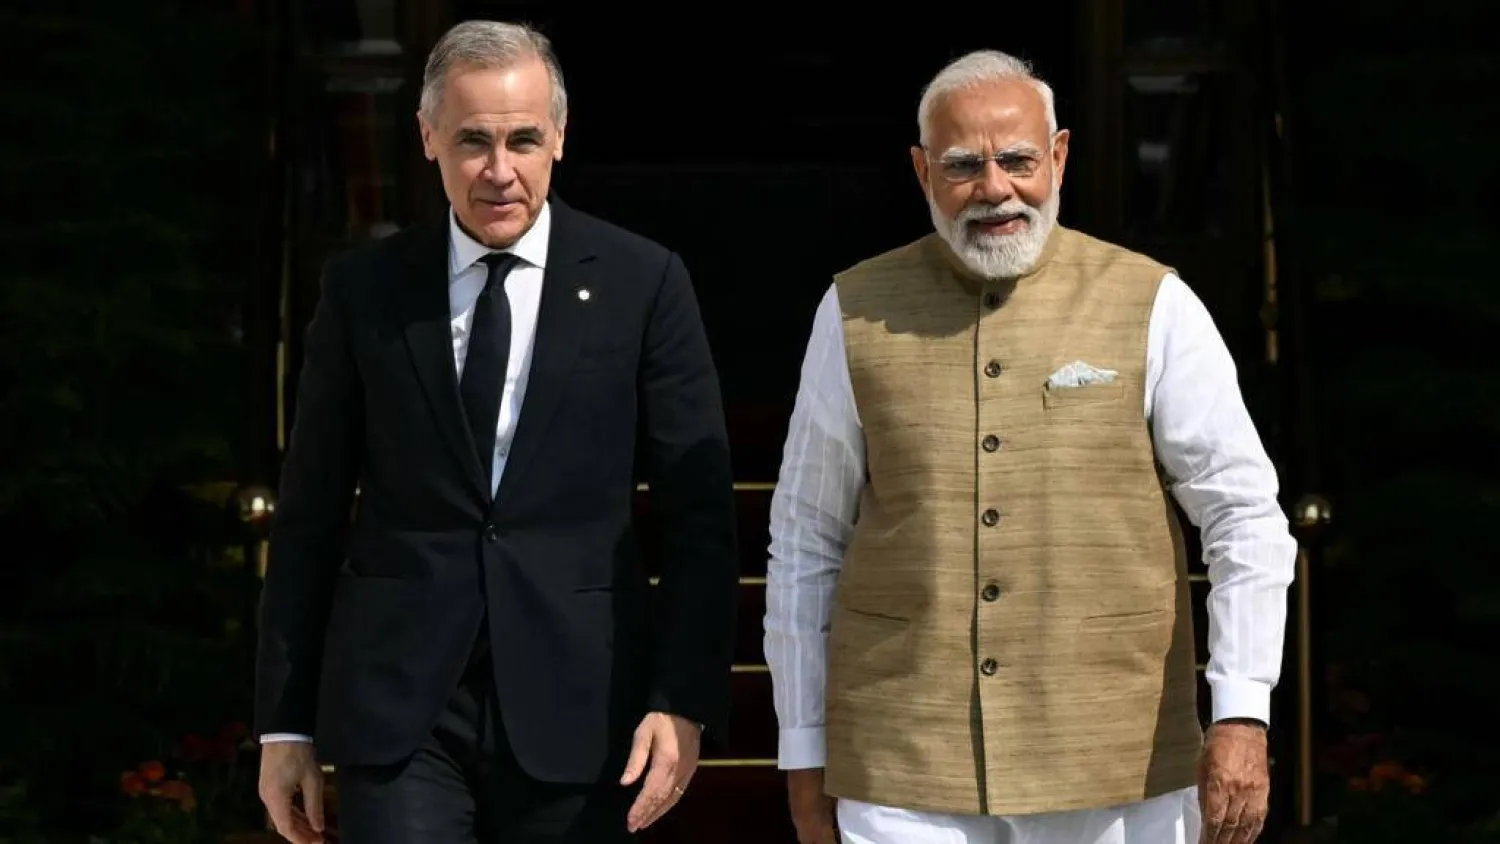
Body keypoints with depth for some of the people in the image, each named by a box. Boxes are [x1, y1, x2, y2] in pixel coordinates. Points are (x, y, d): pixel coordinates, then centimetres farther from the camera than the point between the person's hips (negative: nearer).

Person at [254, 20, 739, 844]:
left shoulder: (641, 282, 1)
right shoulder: (363, 289, 4)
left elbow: (699, 514, 2)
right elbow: (310, 515, 7)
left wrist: (684, 703, -6)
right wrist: (285, 720, 6)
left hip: (573, 708, 0)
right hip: (397, 709, 0)